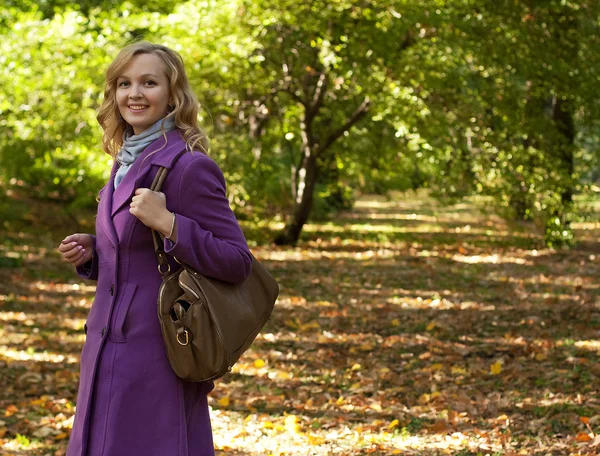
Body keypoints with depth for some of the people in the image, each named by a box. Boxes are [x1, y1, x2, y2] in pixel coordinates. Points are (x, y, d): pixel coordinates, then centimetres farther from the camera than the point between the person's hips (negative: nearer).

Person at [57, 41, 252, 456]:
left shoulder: (189, 167, -14)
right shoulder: (126, 164, 11)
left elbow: (237, 262, -16)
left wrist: (167, 222, -24)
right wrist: (90, 253, 3)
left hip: (158, 355, -8)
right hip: (111, 351, 9)